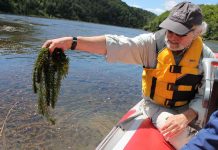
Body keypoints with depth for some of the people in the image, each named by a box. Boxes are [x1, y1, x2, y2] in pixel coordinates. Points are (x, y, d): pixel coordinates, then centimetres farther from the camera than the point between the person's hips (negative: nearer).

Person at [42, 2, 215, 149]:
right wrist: (71, 42, -37)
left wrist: (186, 117, -28)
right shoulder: (152, 43, -16)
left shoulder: (205, 55, -10)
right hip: (157, 107, -2)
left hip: (189, 110, 2)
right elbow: (115, 45, -27)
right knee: (178, 134, -28)